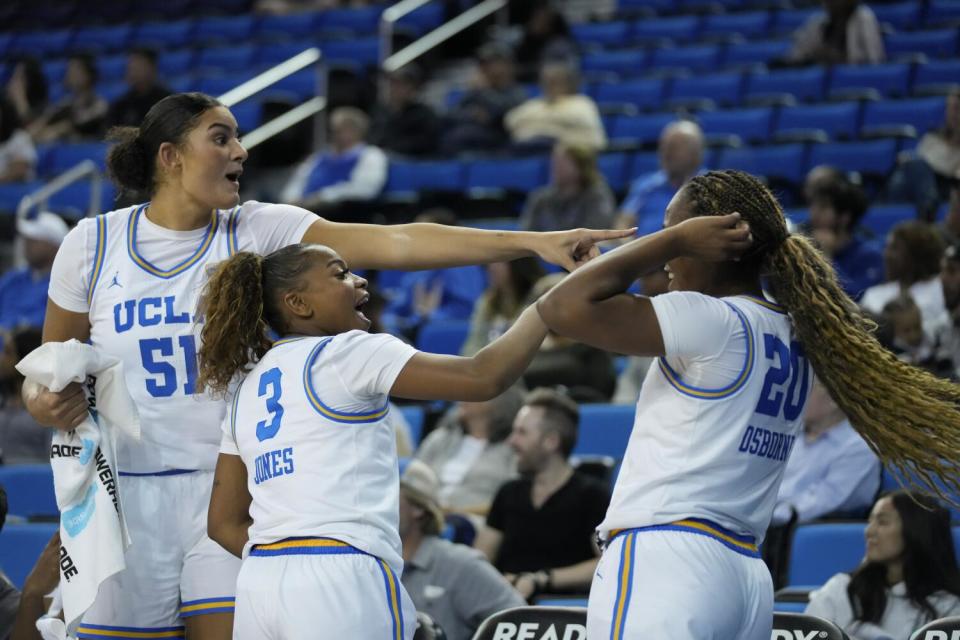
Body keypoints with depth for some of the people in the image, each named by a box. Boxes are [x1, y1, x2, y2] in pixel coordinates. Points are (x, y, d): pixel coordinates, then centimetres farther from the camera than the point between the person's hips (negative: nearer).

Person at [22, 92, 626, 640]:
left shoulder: (258, 231, -2)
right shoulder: (93, 243, 0)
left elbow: (394, 242, -13)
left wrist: (532, 241, -22)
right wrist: (44, 401, -12)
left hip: (229, 488, 0)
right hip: (127, 495, 0)